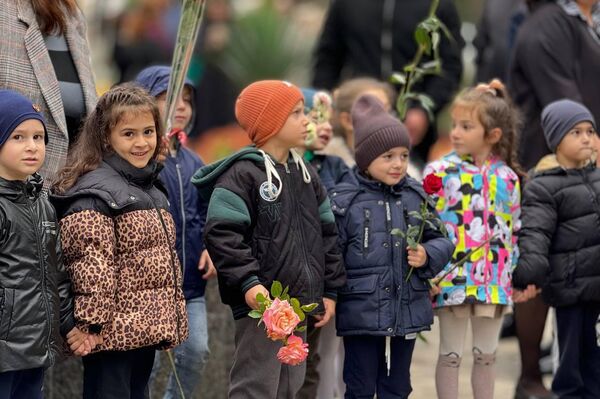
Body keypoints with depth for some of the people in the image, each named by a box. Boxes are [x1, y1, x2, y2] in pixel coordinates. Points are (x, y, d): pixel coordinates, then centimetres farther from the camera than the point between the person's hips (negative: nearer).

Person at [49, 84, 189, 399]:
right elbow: (90, 265, -20)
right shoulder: (95, 194, -14)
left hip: (146, 333, 9)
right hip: (112, 337, -9)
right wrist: (94, 325, -23)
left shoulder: (151, 191, 17)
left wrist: (171, 323, 23)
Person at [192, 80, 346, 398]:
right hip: (260, 303, -8)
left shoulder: (304, 175, 16)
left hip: (300, 303, 8)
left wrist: (329, 290, 16)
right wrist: (248, 283, -25)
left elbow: (326, 235, 20)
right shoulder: (242, 175, -11)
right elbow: (222, 234, -18)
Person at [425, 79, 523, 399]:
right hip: (451, 279, -3)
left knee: (486, 356, 13)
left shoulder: (507, 178, 4)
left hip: (494, 283, 3)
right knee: (450, 355, 6)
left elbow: (514, 231, 12)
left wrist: (514, 272, 9)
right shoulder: (440, 172, -6)